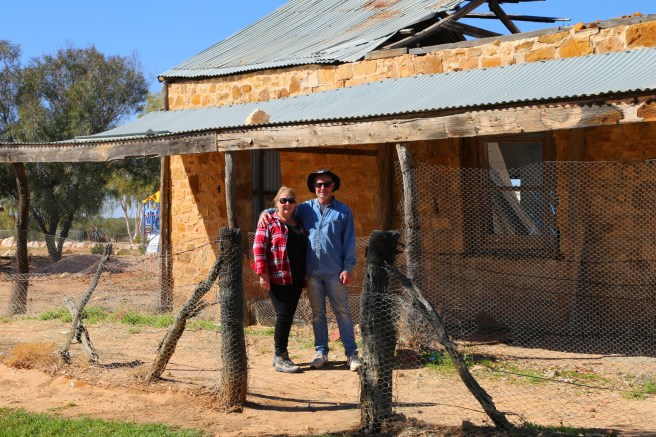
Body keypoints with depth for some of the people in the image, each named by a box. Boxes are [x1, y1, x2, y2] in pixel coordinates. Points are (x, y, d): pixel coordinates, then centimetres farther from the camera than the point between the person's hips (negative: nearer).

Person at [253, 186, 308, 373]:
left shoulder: (299, 224, 16)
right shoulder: (269, 223, -3)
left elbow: (304, 250, 22)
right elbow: (259, 249, -9)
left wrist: (305, 276, 18)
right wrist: (263, 274, -15)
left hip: (296, 280, 6)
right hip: (277, 279, -6)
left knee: (287, 316, 9)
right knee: (284, 315, -10)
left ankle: (279, 355, 19)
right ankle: (281, 358, -5)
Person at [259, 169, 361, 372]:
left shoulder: (343, 211, 2)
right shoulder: (306, 208, 9)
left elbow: (349, 241, 0)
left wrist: (348, 268, -7)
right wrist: (266, 212, -2)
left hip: (335, 271, -3)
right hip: (312, 271, 3)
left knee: (342, 312, 0)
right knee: (317, 314, 9)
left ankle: (351, 353, 4)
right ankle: (321, 352, 17)